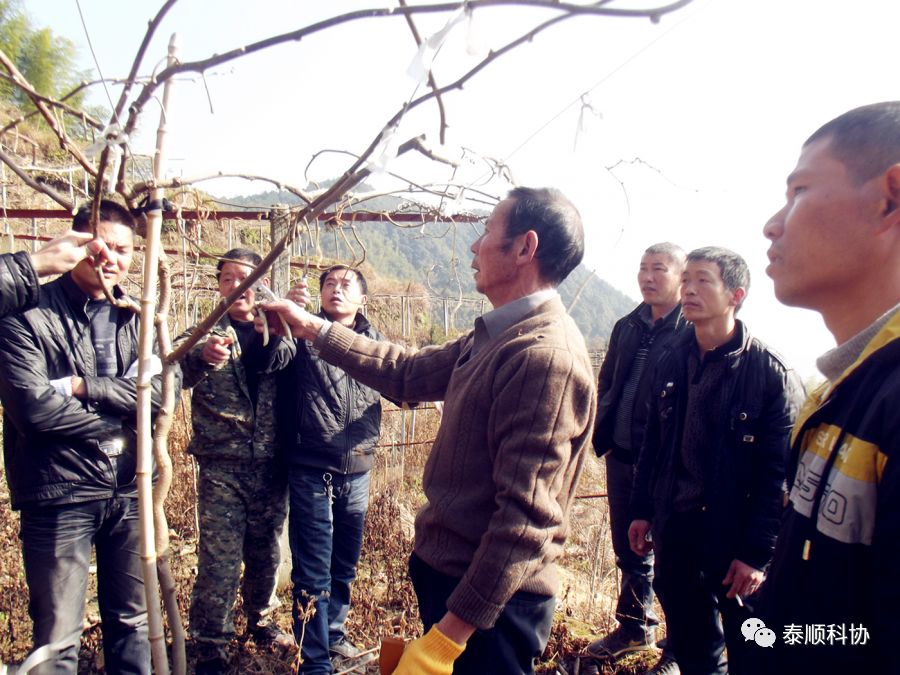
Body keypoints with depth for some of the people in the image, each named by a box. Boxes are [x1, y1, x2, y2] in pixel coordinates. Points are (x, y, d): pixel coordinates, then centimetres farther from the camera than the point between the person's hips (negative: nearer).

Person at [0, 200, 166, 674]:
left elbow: (161, 394, -6)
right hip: (60, 495, -4)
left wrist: (85, 385, -17)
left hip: (130, 491, 4)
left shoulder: (139, 318, 6)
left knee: (132, 622, 18)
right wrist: (122, 416, -9)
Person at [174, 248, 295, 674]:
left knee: (266, 552, 15)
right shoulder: (206, 332, 1)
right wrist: (202, 356, -40)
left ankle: (261, 620, 36)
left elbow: (290, 365, -13)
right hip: (221, 466, -2)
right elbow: (176, 370, -18)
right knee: (219, 558, -1)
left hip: (271, 466, 3)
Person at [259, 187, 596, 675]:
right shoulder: (494, 338, 6)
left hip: (486, 600, -9)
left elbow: (526, 517, -28)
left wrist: (449, 633, -25)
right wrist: (313, 328, 18)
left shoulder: (547, 356, -25)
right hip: (447, 570, 9)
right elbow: (408, 373, 16)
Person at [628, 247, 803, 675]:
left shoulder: (771, 373, -13)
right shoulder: (671, 361, 4)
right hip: (674, 527, 5)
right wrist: (641, 510, 9)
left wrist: (758, 552, -15)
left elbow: (779, 475, -13)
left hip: (734, 533, -4)